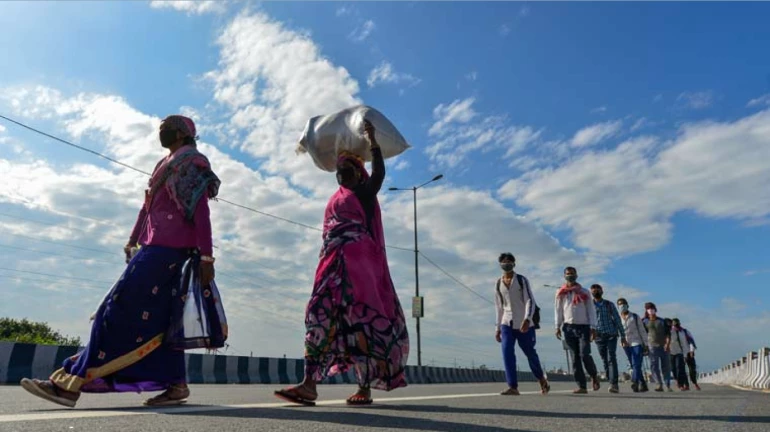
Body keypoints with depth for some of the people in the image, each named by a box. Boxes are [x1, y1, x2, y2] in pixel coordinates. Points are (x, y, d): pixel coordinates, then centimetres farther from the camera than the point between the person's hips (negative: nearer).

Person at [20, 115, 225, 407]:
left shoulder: (192, 162, -5)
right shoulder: (165, 165, 24)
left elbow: (201, 212, -13)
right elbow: (148, 206, 25)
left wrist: (206, 256, -18)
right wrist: (133, 241, 21)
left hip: (168, 247, -9)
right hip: (157, 246, 9)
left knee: (120, 308, -11)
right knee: (159, 318, 6)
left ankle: (73, 383, -9)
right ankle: (176, 384, 8)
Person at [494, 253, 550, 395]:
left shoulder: (522, 280, -3)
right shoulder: (498, 284, 9)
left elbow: (530, 301, -11)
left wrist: (527, 319, -25)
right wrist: (497, 328, 13)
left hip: (524, 323, -3)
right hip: (507, 323, 3)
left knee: (530, 353, 7)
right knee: (507, 352, -13)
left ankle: (541, 379, 32)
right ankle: (513, 387, -10)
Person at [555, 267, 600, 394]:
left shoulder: (584, 292, 5)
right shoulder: (561, 293, 9)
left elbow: (591, 310, 3)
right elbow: (558, 310, 10)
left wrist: (593, 327, -4)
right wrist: (558, 326, 3)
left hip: (583, 326, -2)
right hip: (569, 327, 2)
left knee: (584, 355, -12)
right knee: (575, 357, 2)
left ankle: (594, 376, 16)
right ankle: (582, 386, 5)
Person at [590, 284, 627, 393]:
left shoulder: (609, 304, 6)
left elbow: (617, 320, 7)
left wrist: (623, 336, 3)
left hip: (611, 335, -1)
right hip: (599, 336, 1)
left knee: (611, 359, -12)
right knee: (605, 361, 4)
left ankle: (614, 384, -17)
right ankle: (612, 384, 13)